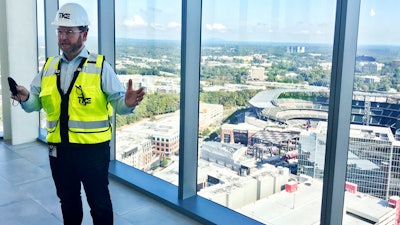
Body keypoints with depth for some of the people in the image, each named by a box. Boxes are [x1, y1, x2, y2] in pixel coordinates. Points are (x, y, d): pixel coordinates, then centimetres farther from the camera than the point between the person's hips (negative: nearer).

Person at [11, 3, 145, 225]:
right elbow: (36, 102, 7)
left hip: (93, 148, -4)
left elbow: (117, 101, -12)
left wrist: (127, 103, -34)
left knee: (99, 202, 10)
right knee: (67, 200, 22)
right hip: (58, 148, 5)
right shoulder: (49, 67, 6)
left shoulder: (100, 66, -7)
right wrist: (25, 99, -15)